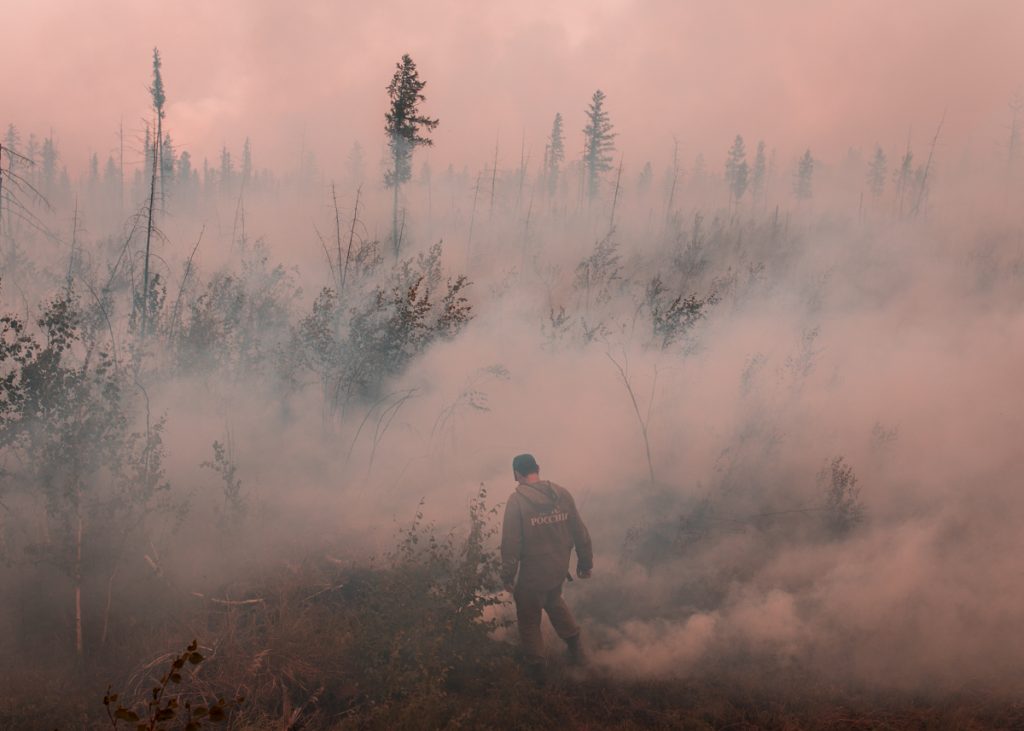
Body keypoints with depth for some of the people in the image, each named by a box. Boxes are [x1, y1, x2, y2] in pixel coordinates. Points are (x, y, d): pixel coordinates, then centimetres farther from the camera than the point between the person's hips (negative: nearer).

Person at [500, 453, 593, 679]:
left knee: (529, 618, 15)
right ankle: (574, 643, 34)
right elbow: (580, 532, 1)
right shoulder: (562, 494, -5)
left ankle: (535, 666, 24)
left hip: (532, 573, -5)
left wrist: (507, 575, -6)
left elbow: (511, 542, -17)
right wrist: (585, 563, 13)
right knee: (554, 601, 33)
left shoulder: (516, 501, -17)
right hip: (559, 569, 5)